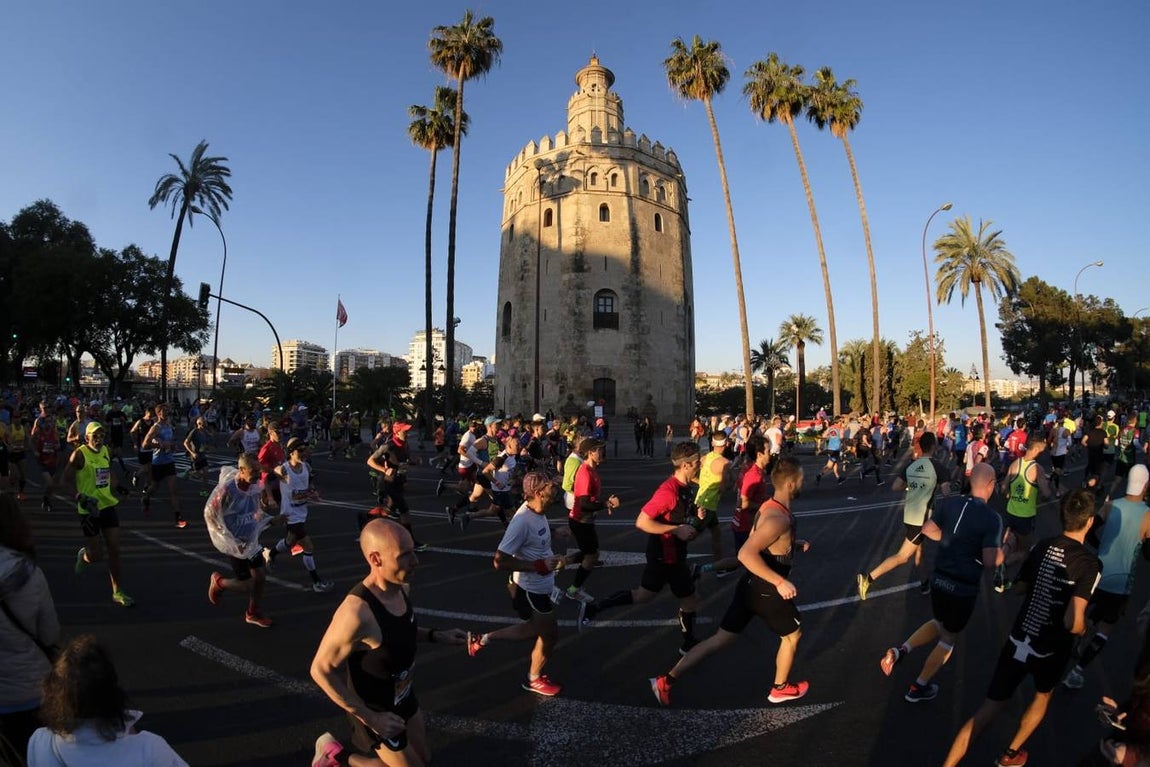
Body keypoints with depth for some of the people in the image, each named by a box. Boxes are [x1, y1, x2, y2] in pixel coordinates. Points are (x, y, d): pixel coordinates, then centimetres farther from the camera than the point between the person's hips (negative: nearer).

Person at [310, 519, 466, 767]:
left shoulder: (402, 587, -12)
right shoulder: (356, 612, -36)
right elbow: (321, 670, -24)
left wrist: (436, 636, -4)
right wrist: (371, 718, -23)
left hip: (404, 695, 7)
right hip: (374, 709, -7)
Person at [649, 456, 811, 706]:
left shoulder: (769, 508, 5)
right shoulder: (779, 518, -26)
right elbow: (746, 554, -35)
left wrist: (794, 545, 13)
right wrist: (780, 582, -32)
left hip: (750, 585, 8)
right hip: (766, 591, -8)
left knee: (720, 639, 11)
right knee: (793, 635, 21)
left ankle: (666, 681, 9)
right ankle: (780, 688, 41)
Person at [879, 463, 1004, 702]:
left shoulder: (950, 503, -2)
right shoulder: (991, 518, -18)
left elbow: (928, 530, 6)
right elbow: (990, 563, -20)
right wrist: (1001, 551, -1)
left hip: (939, 579, 5)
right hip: (963, 588, -5)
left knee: (939, 624, 30)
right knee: (948, 637, 18)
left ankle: (900, 651, 11)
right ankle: (919, 688, 29)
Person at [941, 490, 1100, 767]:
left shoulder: (1042, 546, -4)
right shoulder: (1089, 563, -18)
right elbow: (1073, 623, -23)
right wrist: (1082, 630, -3)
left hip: (1018, 641, 3)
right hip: (1051, 649, -3)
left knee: (989, 708, 8)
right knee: (1042, 695, 30)